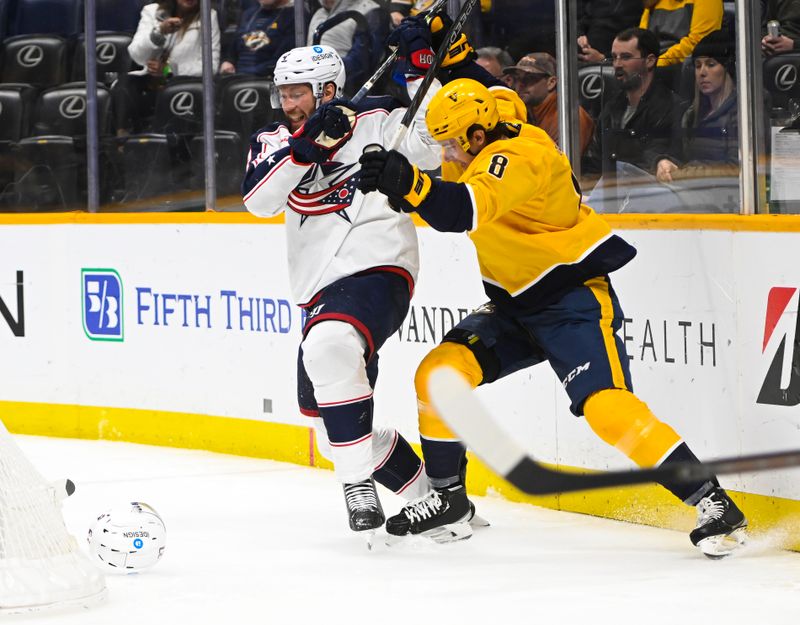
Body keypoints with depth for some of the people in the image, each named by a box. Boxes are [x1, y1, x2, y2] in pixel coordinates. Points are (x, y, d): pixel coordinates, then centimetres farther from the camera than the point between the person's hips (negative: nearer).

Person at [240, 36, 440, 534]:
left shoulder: (377, 120, 1)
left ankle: (360, 484, -28)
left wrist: (420, 74, -18)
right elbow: (259, 200, -5)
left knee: (329, 345, -36)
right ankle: (426, 491, 23)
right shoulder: (276, 141, 13)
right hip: (320, 289, 7)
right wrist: (304, 144, -17)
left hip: (376, 269, -7)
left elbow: (429, 150, -14)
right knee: (328, 422, 7)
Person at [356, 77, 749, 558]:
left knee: (607, 406, -24)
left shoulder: (516, 158, -25)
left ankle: (716, 507, -21)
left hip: (575, 297, -10)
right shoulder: (484, 151, 4)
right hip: (517, 304, 10)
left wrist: (408, 181, -58)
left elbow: (464, 211, -44)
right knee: (439, 373, -6)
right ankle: (448, 496, 10)